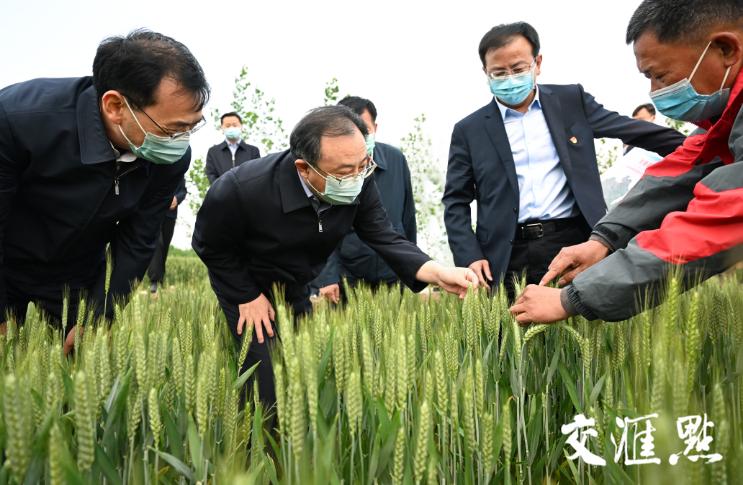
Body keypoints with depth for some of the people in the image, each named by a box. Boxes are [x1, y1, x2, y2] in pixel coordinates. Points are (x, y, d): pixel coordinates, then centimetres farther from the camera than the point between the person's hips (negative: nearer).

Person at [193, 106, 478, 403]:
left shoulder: (358, 183, -25)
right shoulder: (240, 189, -36)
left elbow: (385, 239, -18)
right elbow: (210, 246, -17)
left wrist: (438, 273, -34)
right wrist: (248, 296, -16)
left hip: (298, 286, 4)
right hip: (244, 283, -4)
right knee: (266, 391, -3)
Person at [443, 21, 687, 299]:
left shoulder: (571, 101, 10)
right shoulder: (469, 130, 6)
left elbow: (630, 128, 13)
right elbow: (456, 201, 6)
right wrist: (470, 257, -6)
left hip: (575, 243, 1)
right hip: (510, 258, -1)